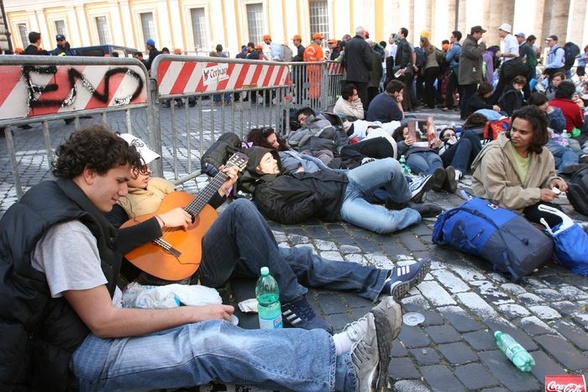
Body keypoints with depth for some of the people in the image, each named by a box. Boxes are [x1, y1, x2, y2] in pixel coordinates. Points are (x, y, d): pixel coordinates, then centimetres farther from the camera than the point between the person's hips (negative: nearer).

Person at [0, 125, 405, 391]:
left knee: (212, 332, -11)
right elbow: (103, 322, -23)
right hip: (82, 355, -8)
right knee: (213, 344, -26)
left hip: (94, 327, 9)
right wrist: (190, 312, -18)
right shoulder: (67, 231, -24)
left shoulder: (57, 197, 7)